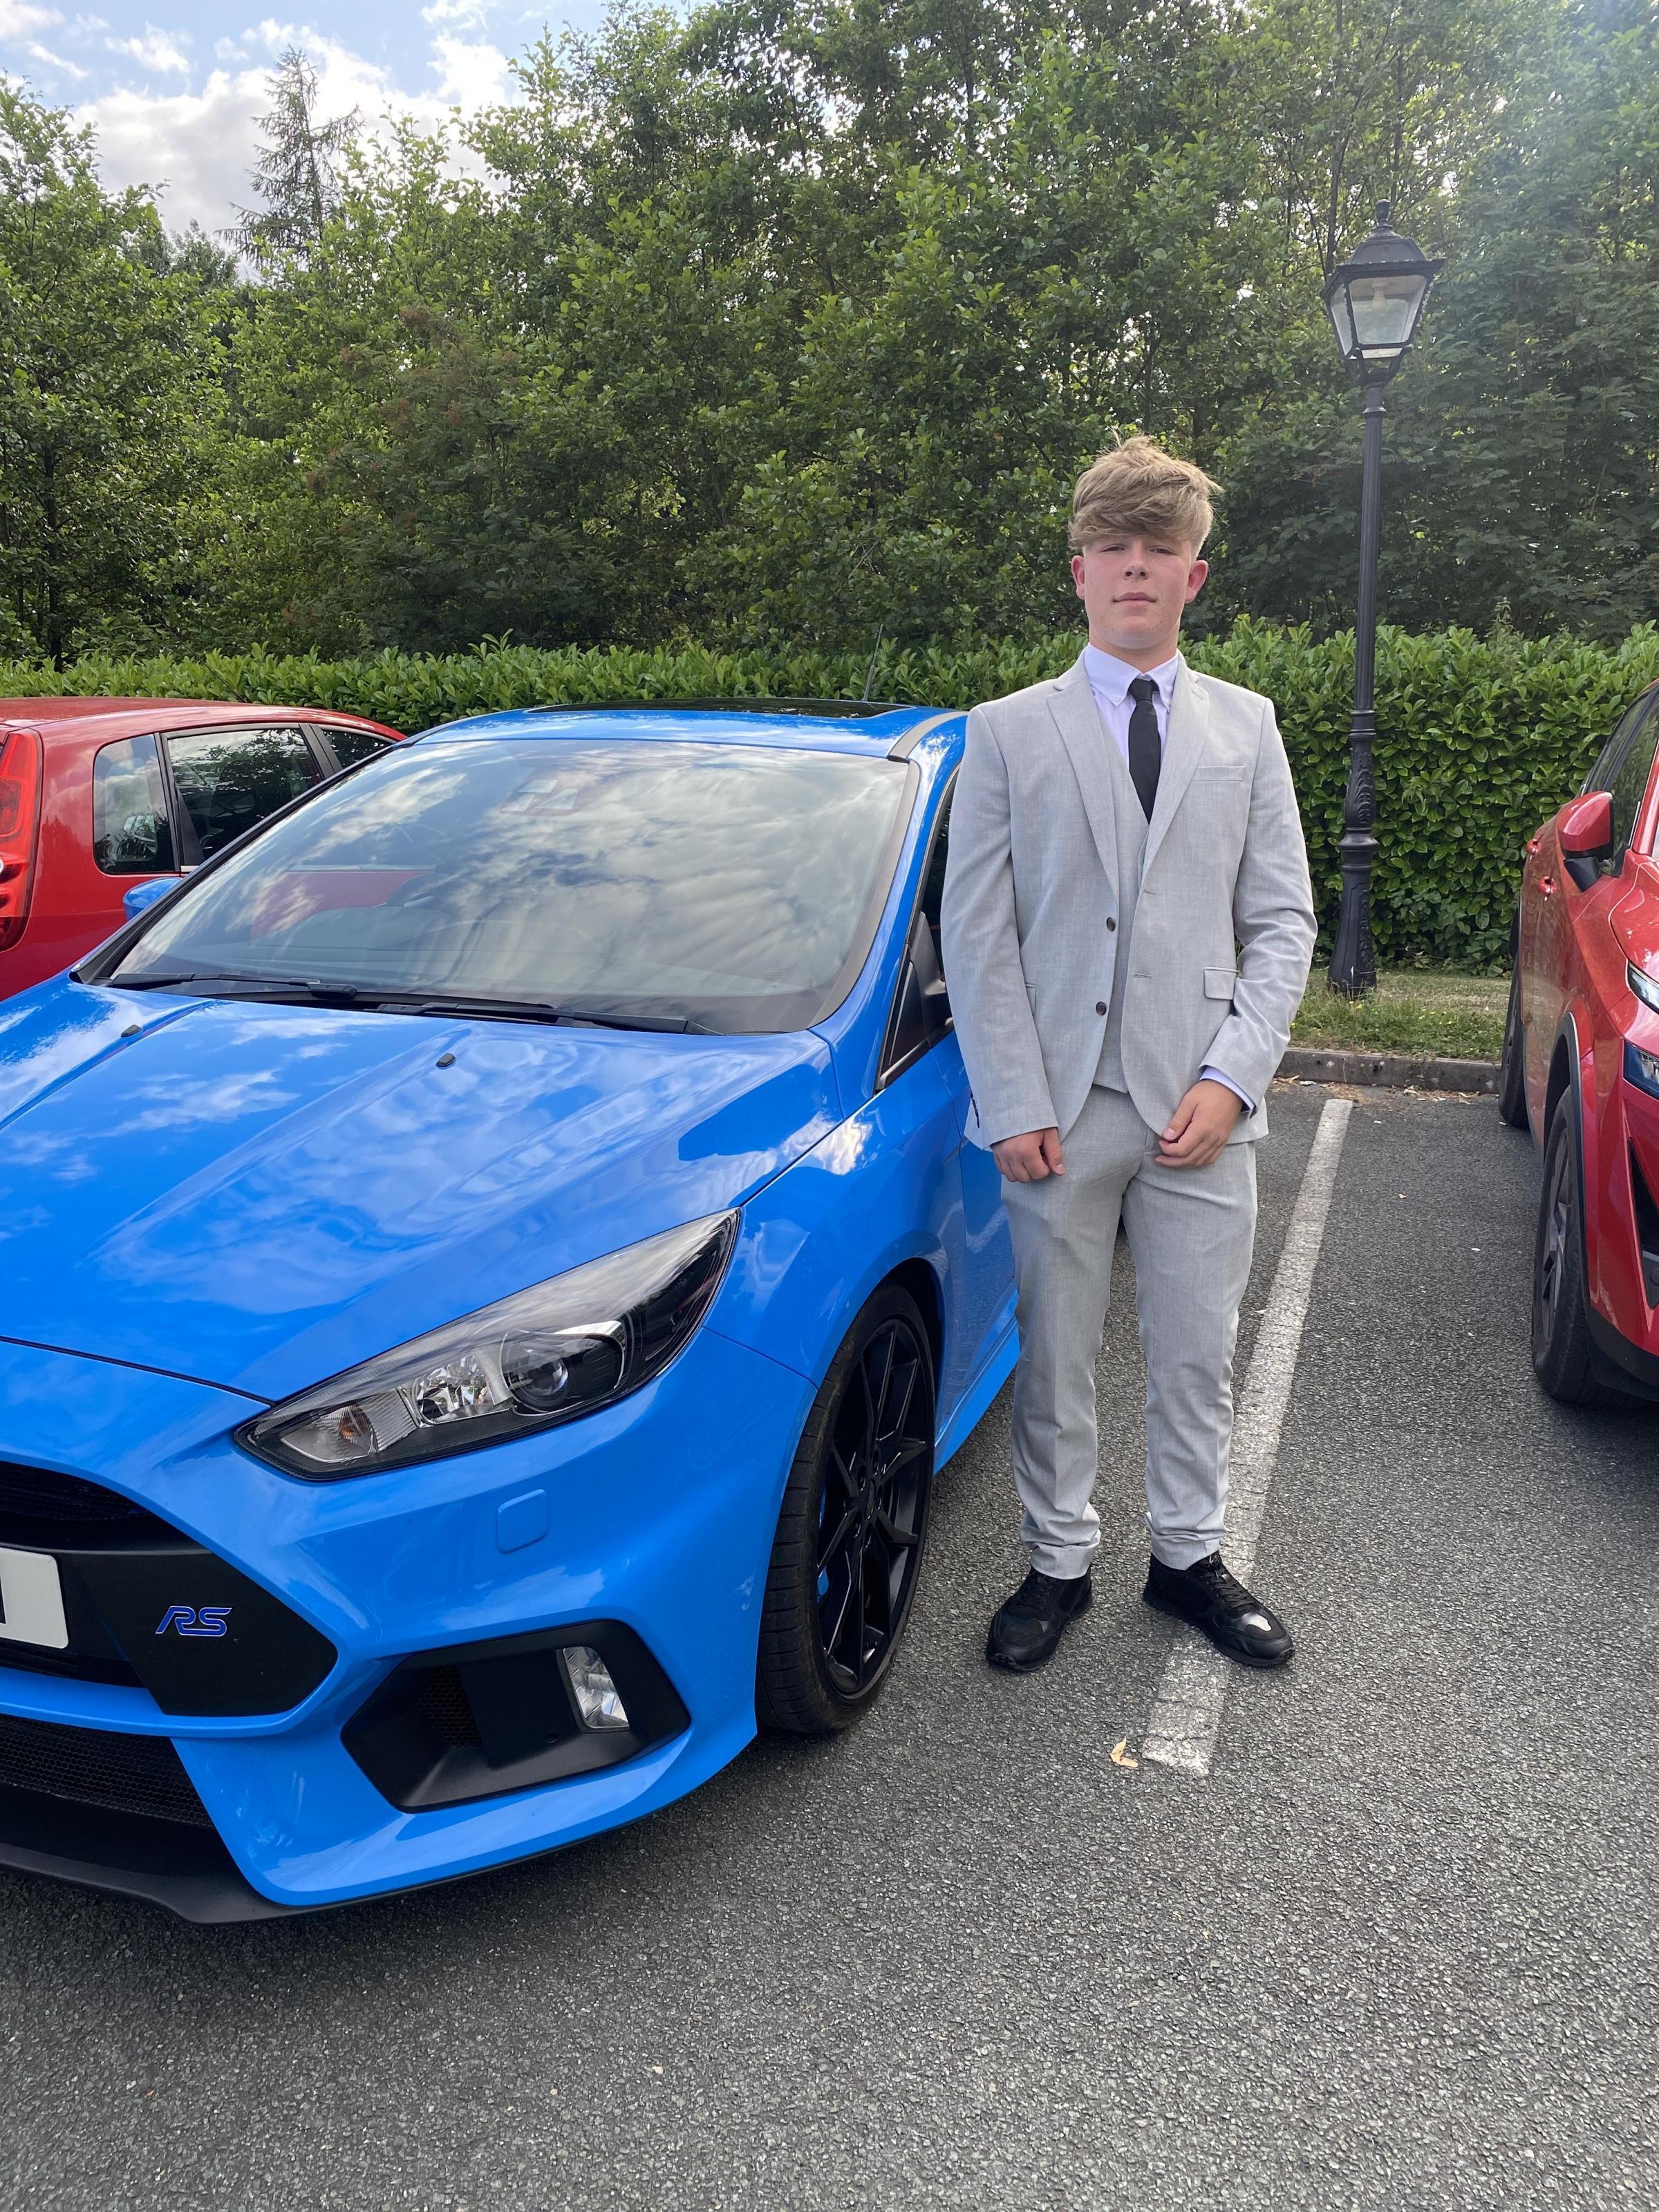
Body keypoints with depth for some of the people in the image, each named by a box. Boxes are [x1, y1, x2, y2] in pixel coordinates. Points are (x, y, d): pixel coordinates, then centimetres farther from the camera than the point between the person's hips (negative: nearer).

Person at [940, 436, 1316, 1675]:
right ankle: (1060, 1563, 27)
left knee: (1198, 1354, 11)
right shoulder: (1008, 733, 4)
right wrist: (1013, 1103, -9)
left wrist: (1231, 1076, -7)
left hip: (1200, 1105, 2)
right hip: (1058, 1105, -1)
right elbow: (975, 931, -1)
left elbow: (1282, 922, 6)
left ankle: (1189, 1556, 31)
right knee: (1055, 1354, 9)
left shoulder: (1246, 727, 10)